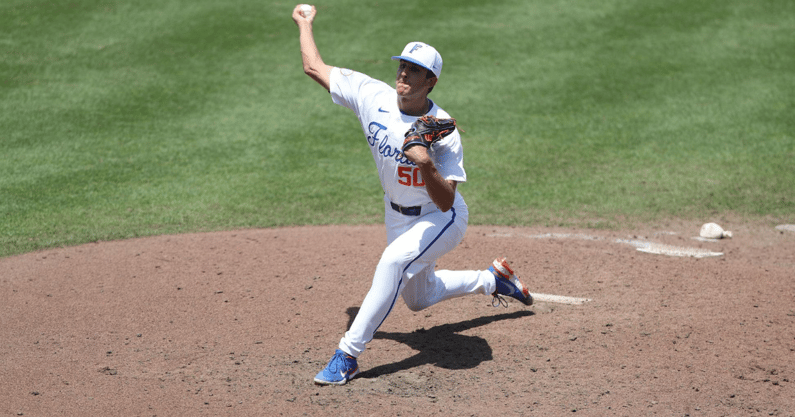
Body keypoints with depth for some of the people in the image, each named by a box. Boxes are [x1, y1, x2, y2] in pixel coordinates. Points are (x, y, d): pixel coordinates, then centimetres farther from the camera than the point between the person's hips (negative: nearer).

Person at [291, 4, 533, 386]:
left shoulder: (443, 132, -27)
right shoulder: (372, 95, -16)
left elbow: (446, 201, -28)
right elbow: (314, 68, -6)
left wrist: (426, 164, -44)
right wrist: (305, 23, 4)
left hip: (441, 219, -7)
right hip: (398, 215, 7)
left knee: (394, 260, -34)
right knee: (418, 297, 21)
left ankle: (348, 355, -28)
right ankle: (491, 279, 47)